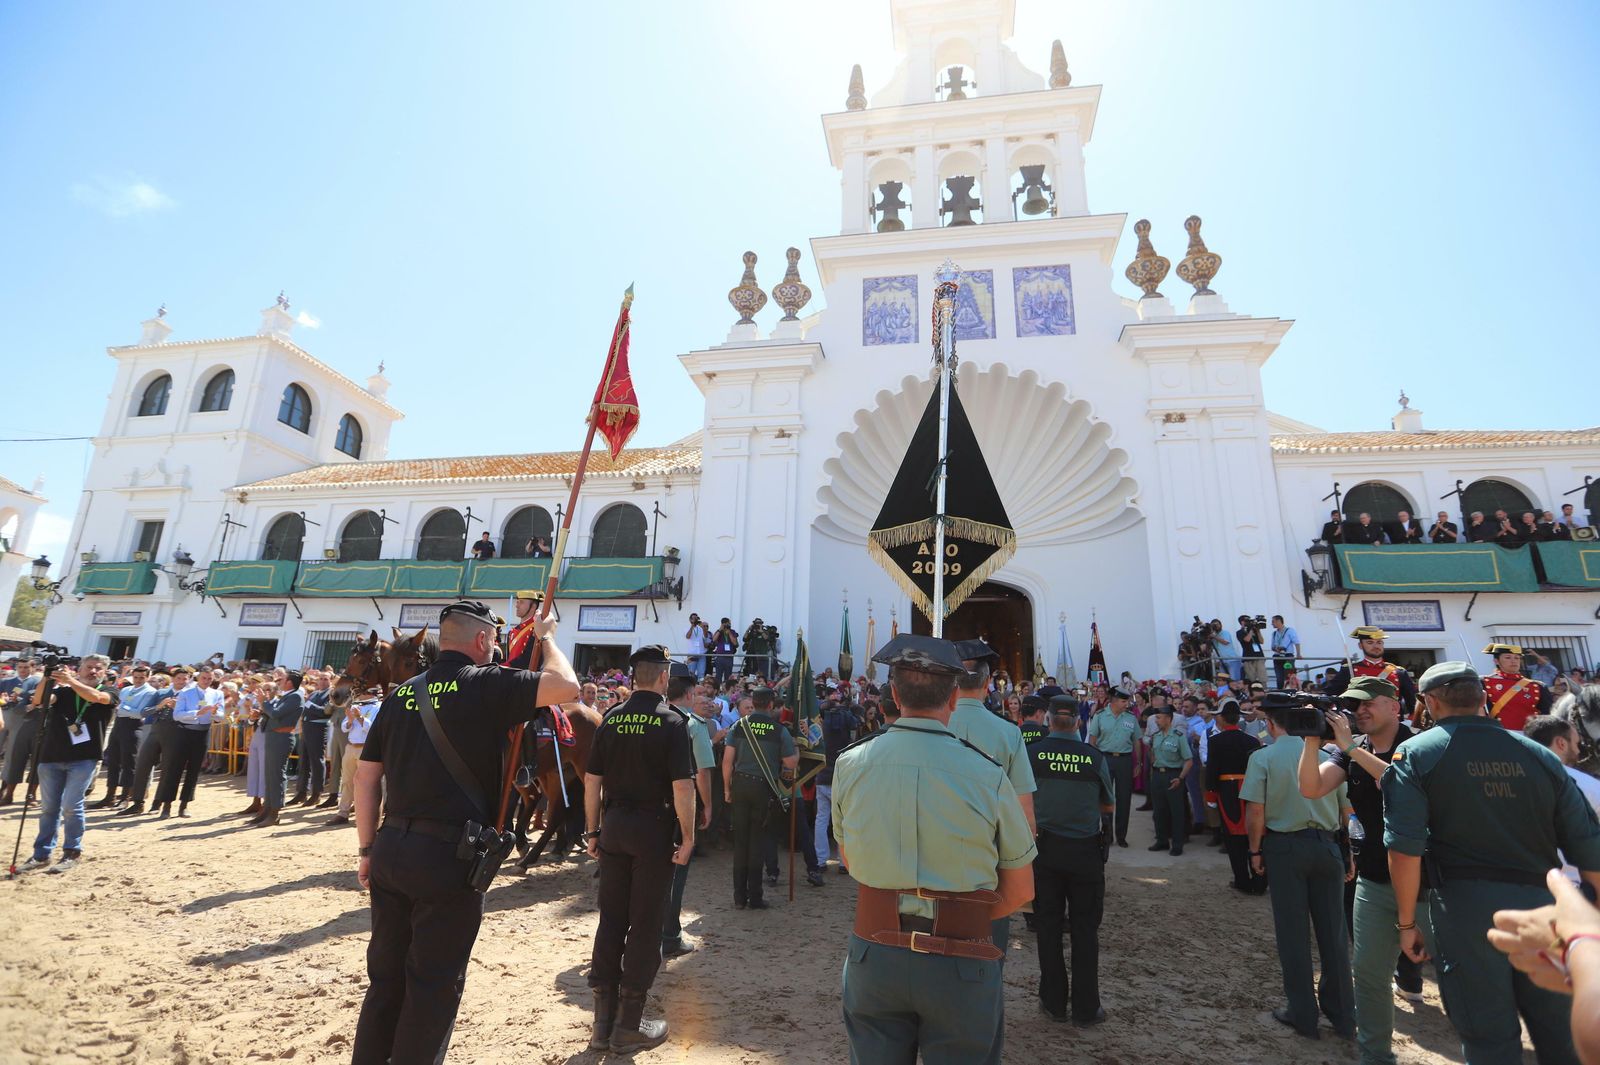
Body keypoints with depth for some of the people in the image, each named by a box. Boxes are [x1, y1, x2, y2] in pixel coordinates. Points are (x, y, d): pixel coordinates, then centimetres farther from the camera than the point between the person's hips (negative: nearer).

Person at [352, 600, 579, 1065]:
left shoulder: (403, 692, 8)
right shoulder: (485, 684, -11)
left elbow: (366, 774, 10)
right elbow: (565, 686, -19)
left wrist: (367, 847, 17)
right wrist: (547, 638, -2)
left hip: (392, 846, 7)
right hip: (449, 853, -7)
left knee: (386, 974, 20)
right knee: (434, 983, 9)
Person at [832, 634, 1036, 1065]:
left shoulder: (850, 764, -7)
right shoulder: (988, 775, -14)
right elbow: (1020, 891, -2)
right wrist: (962, 916, 9)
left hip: (873, 955, 2)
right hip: (960, 964, -2)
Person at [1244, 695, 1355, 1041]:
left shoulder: (1263, 757, -9)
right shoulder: (1325, 755, 1)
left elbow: (1255, 811, -13)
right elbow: (1348, 809, 5)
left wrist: (1255, 850, 0)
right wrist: (1349, 854, 16)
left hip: (1285, 846, -4)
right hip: (1327, 846, 4)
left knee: (1292, 932, 8)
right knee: (1333, 931, 14)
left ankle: (1303, 1014, 19)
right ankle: (1343, 1015, 27)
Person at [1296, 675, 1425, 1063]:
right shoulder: (1350, 752, 4)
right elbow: (1312, 788, -9)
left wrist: (1351, 747, -29)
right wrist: (1312, 737, -20)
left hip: (1427, 880, -5)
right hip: (1374, 882, 5)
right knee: (1369, 972, 11)